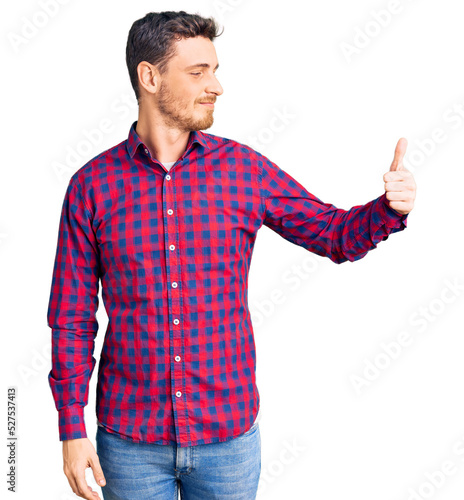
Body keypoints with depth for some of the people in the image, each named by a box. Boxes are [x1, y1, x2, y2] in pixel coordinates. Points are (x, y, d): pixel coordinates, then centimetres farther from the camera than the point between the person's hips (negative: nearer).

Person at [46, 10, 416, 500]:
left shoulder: (244, 169, -3)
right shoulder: (92, 184, -5)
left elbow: (335, 234, 5)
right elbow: (72, 317, -1)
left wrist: (389, 207, -16)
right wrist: (72, 431, -3)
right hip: (131, 441, 0)